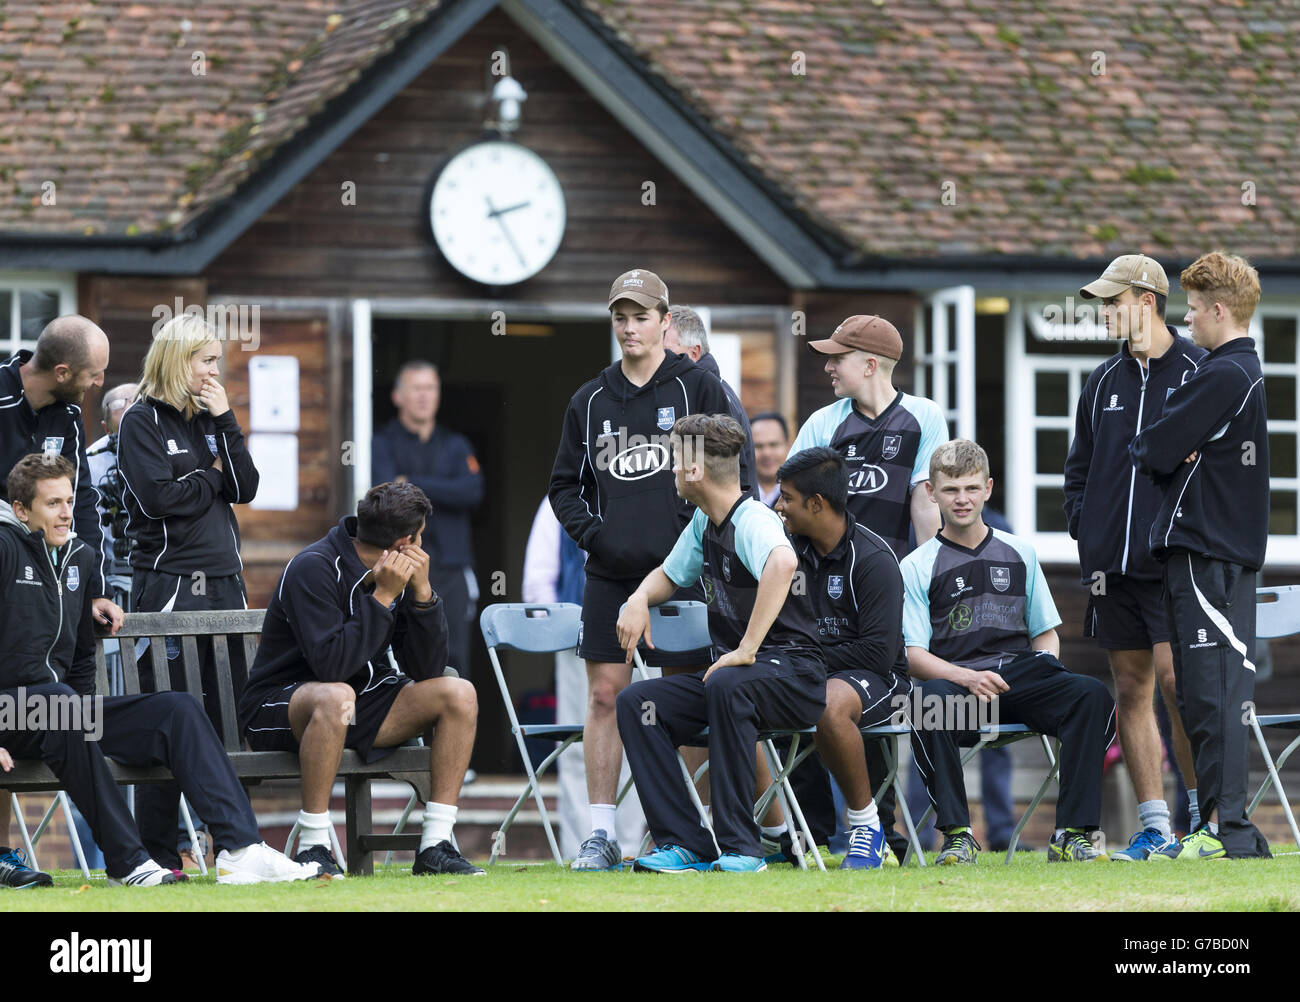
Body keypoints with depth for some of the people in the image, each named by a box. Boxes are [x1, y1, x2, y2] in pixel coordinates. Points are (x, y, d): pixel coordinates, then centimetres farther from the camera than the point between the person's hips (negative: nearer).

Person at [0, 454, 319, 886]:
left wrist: (87, 715, 11)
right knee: (61, 702, -40)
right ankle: (126, 861, -35)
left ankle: (239, 848, -22)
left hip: (64, 706, 8)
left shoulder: (81, 559, 16)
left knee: (177, 710, -9)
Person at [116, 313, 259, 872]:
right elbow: (159, 497, -15)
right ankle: (158, 855, -3)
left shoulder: (211, 418, 16)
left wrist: (226, 423, -1)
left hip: (223, 581, 6)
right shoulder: (143, 421, -3)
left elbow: (244, 489, 6)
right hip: (168, 583, -6)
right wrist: (212, 479, -1)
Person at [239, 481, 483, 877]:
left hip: (362, 701, 7)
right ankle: (311, 846, -32)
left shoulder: (399, 574, 3)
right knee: (337, 697, -41)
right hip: (279, 706, -7)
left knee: (459, 694, -11)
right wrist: (382, 596, -27)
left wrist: (422, 593, -14)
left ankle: (435, 845, -13)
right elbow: (330, 665, -31)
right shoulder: (314, 568, -20)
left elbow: (428, 671, -3)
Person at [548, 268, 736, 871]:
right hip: (610, 573, 3)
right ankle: (600, 835, 2)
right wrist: (591, 534, 2)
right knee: (605, 696, 0)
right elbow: (565, 483, 18)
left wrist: (692, 537, -10)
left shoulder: (698, 388, 2)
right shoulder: (591, 401, 13)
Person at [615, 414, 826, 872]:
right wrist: (639, 598, 7)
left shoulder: (752, 520, -17)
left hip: (794, 675, -9)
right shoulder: (704, 521, 12)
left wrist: (747, 648, -40)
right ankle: (686, 843, -11)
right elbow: (670, 574, 31)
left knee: (726, 686, -39)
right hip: (738, 669, 9)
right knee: (636, 702, -7)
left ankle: (740, 847, -33)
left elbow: (783, 563, -42)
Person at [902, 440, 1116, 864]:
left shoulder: (1019, 554, 19)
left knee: (1092, 695, -27)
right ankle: (957, 835, -30)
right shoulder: (916, 567, 9)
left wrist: (1045, 666, -2)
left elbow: (1046, 632, 22)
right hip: (956, 680, -3)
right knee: (931, 700, -39)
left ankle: (1072, 834, -26)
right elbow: (914, 655, 0)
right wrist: (967, 678, -18)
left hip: (1020, 675, 3)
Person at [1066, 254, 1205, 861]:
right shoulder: (1104, 382, 15)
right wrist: (1083, 525, 10)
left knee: (1174, 676, -15)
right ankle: (1154, 827, 8)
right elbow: (1079, 465, 23)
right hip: (1112, 562, 6)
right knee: (1131, 689, 4)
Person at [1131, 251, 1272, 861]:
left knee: (1214, 693, -11)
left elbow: (1155, 451, -14)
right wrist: (1165, 451, -3)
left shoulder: (1222, 376, -13)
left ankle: (1227, 830, -14)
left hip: (1204, 553, -10)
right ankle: (1221, 827, 14)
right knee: (1203, 695, 11)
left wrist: (1141, 448, 7)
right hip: (1235, 548, 10)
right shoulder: (1248, 374, 20)